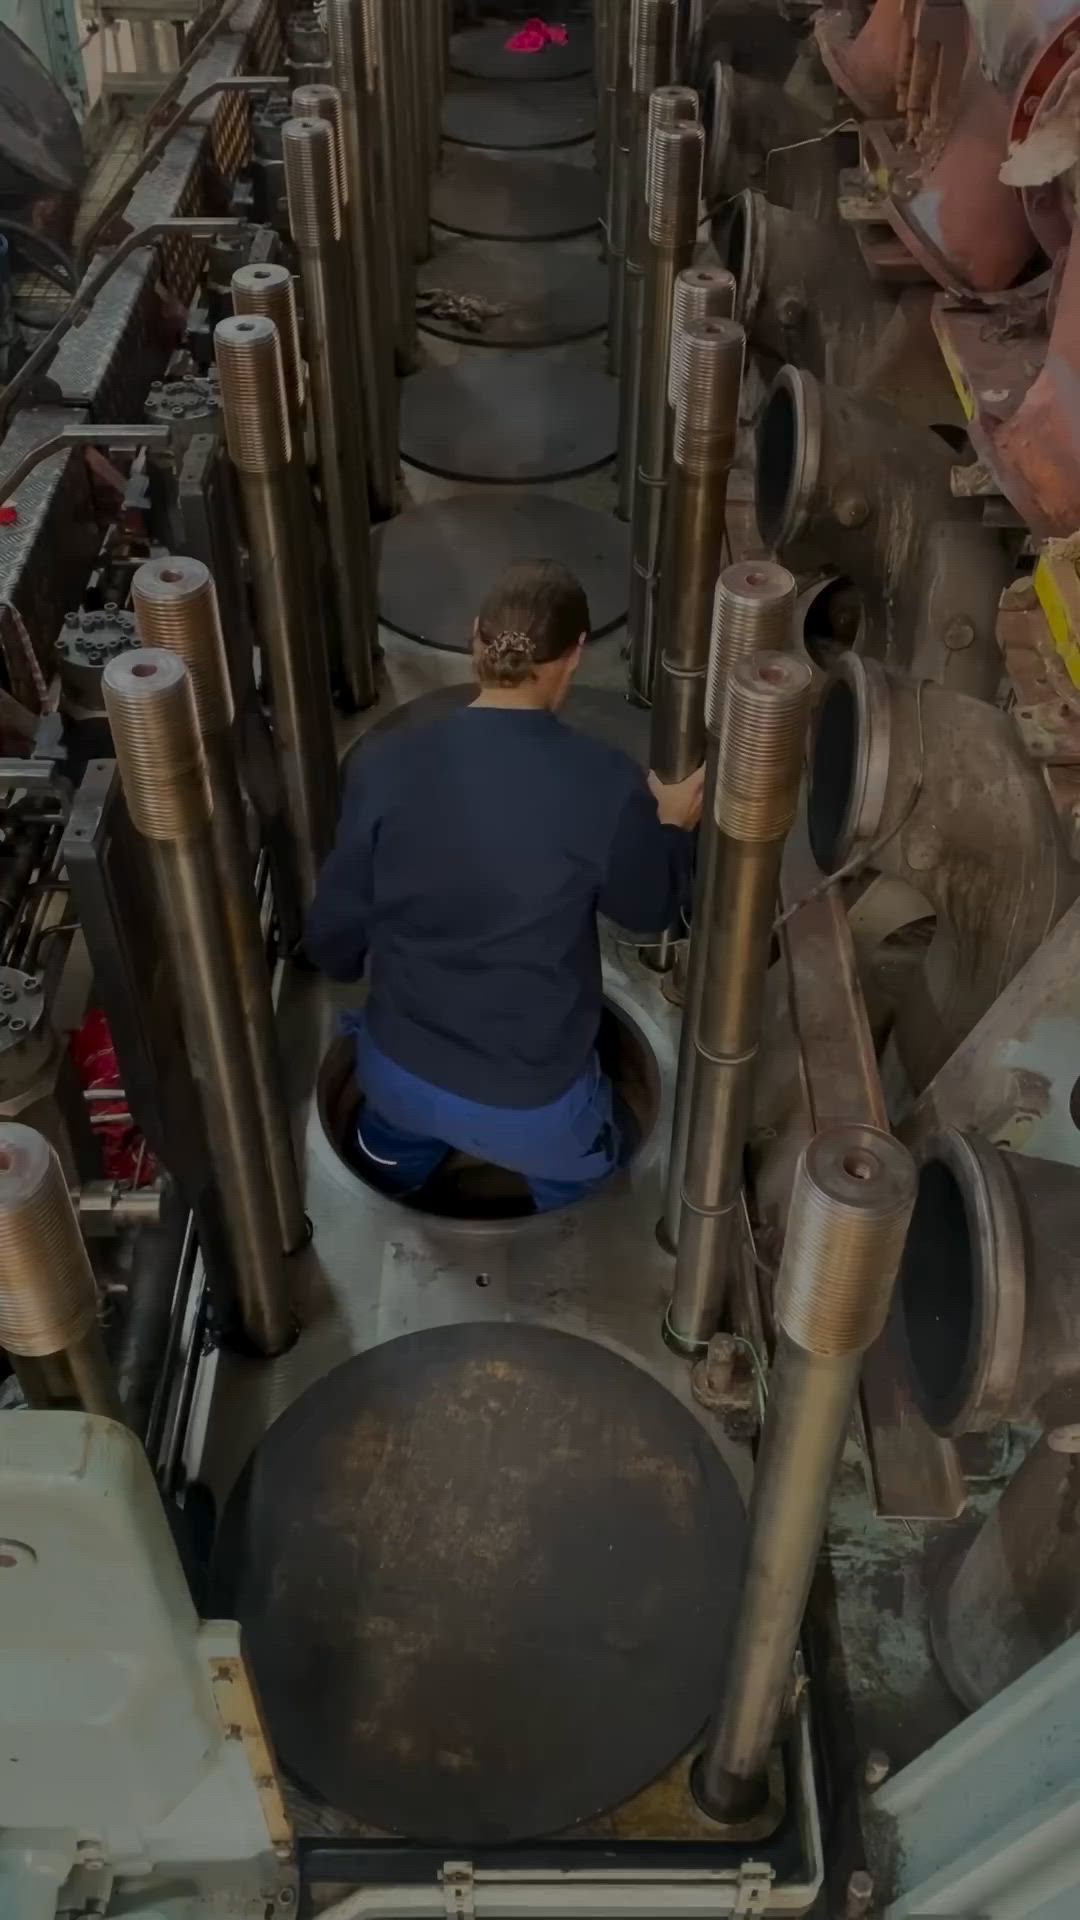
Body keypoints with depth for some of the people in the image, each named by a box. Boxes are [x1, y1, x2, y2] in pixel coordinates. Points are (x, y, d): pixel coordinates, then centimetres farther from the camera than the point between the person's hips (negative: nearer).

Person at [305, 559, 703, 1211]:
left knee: (398, 1150, 41)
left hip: (394, 1072, 4)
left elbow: (333, 942, -5)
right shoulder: (606, 786, -22)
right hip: (528, 1107, -3)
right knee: (580, 1167, 35)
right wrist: (675, 827, 18)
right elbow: (652, 910, -2)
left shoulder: (386, 765, -15)